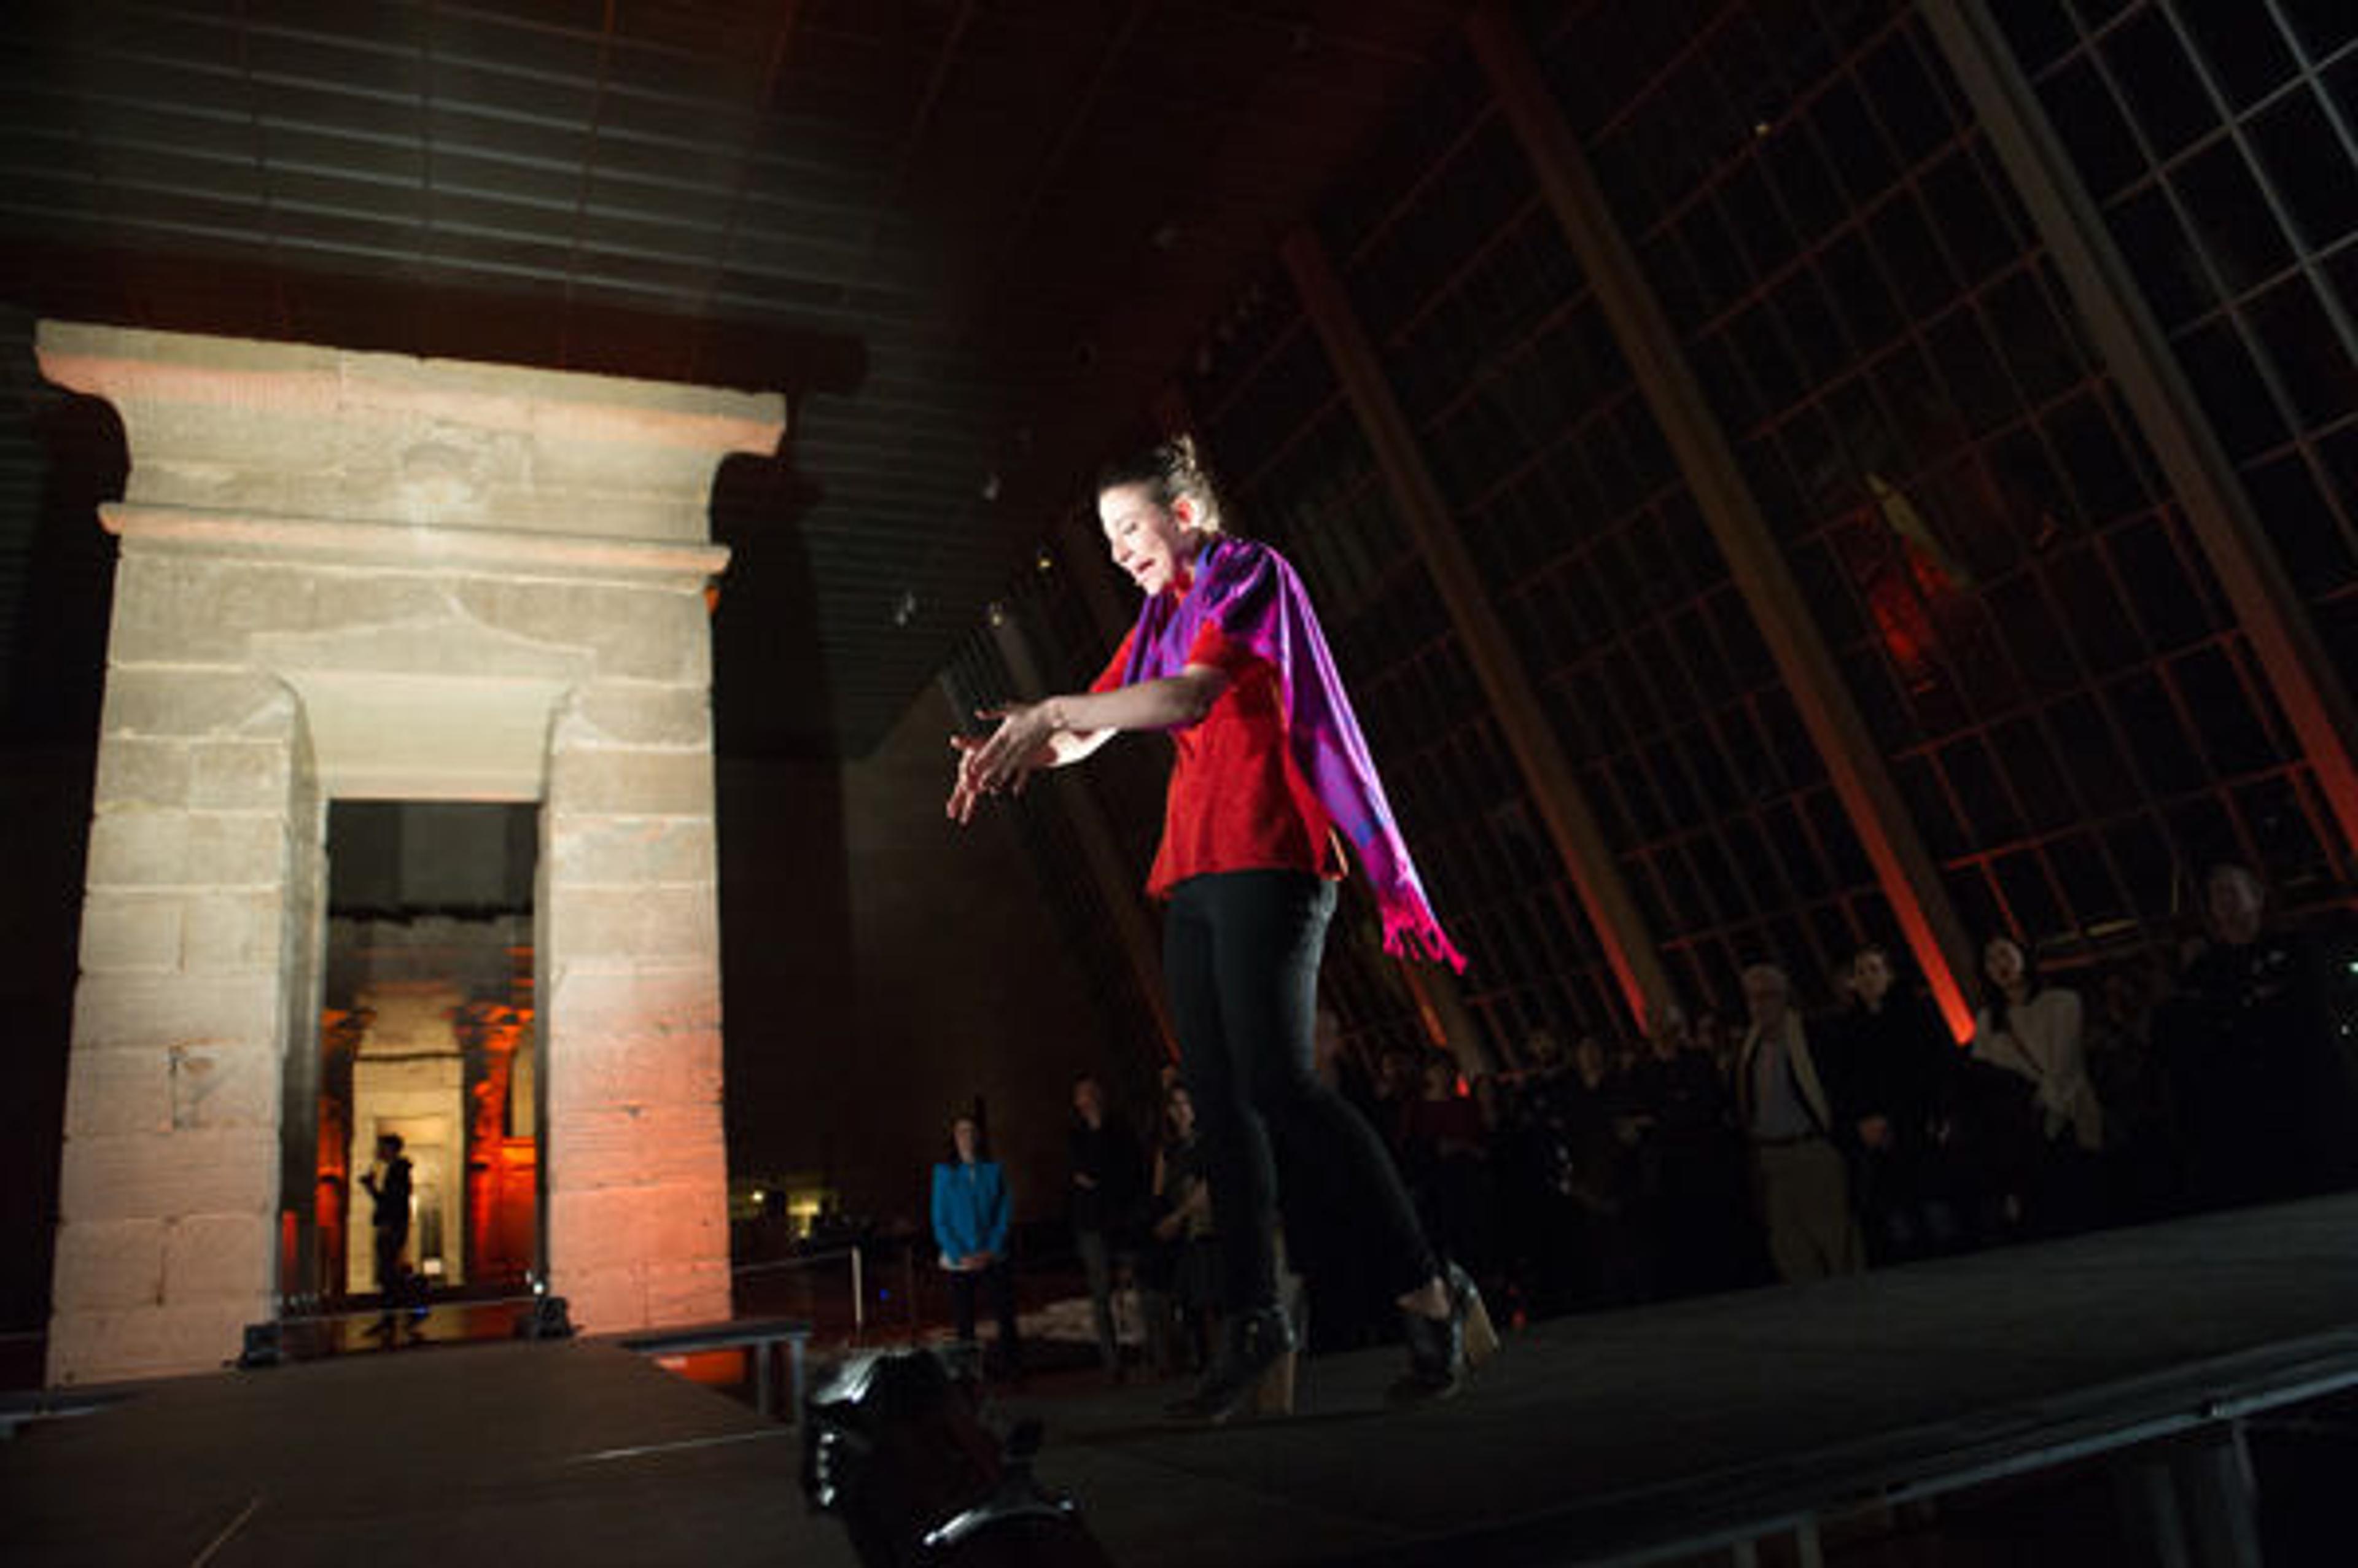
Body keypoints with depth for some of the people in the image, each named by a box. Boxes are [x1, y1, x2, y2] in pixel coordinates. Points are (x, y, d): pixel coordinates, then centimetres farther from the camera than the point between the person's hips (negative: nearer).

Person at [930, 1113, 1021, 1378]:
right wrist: (960, 1256, -9)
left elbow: (1002, 1216, 5)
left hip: (993, 1258, 1)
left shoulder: (994, 1171, 5)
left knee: (1006, 1317, -3)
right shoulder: (944, 1173, 1)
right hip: (959, 1262, -1)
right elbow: (940, 1221, 0)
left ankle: (1013, 1369, 7)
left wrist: (990, 1251, -8)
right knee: (964, 1324, 0)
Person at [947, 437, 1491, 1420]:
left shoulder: (1250, 574, 0)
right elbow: (1092, 730, 18)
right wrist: (1015, 755, -1)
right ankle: (1252, 1327, 5)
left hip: (1265, 857, -8)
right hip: (1195, 869, 8)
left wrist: (1051, 710, -19)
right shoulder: (1162, 617, 24)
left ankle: (1429, 1294, -9)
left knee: (1274, 1082, -17)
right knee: (1218, 1102, 1)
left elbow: (1193, 694, -17)